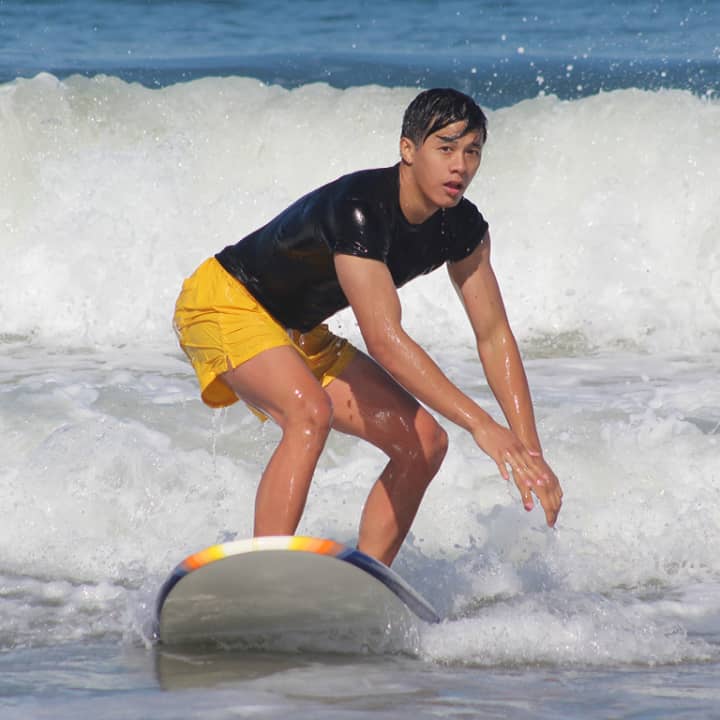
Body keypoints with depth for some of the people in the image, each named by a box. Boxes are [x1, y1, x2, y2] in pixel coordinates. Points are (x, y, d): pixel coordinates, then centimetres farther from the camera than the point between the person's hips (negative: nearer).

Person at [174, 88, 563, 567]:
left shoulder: (462, 228, -8)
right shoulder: (361, 208, -34)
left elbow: (494, 335, -5)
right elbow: (384, 339, -41)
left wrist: (530, 452, -14)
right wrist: (479, 423, -44)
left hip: (298, 334, 9)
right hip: (224, 304, -9)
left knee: (424, 442, -2)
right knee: (311, 413, -36)